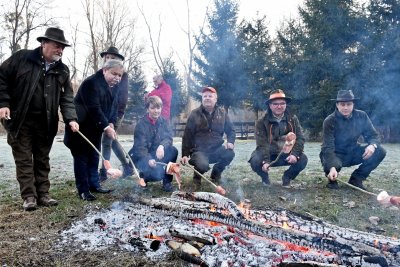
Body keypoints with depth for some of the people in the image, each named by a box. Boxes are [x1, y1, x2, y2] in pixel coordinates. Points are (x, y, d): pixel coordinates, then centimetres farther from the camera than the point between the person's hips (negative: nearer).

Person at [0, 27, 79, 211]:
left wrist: (71, 119, -15)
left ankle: (43, 194, 18)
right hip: (20, 121, -3)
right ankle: (29, 196, 8)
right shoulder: (22, 58, -4)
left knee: (42, 160, 10)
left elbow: (67, 98, 0)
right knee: (24, 159, 2)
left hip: (45, 124, 3)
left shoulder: (62, 70, 4)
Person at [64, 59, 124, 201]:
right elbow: (94, 108, -29)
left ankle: (94, 184, 26)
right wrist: (106, 127, -30)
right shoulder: (91, 83, -22)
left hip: (95, 128, 8)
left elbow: (113, 106, 6)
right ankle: (83, 190, 5)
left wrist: (111, 123, -11)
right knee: (81, 157, -2)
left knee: (94, 157, 15)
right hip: (81, 128, -8)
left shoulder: (114, 86, 5)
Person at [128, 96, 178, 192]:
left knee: (173, 151, -26)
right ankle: (144, 175, 8)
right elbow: (140, 147, -21)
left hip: (158, 154, 5)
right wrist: (148, 160, -40)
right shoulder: (141, 124, -15)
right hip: (143, 156, -4)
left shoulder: (164, 121, -1)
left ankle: (167, 181, -8)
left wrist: (162, 146, -36)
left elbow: (169, 138, -13)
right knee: (157, 174, -30)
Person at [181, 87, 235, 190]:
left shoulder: (222, 113, 8)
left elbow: (231, 130, 12)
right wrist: (185, 155, -5)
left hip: (216, 149, 3)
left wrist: (230, 141, -10)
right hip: (199, 150, -3)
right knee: (203, 165, -34)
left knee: (230, 154, -28)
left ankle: (216, 174, 6)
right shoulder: (195, 114, 1)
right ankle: (197, 177, 7)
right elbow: (187, 136, 1)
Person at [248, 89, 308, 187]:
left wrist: (295, 154, -27)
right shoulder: (262, 122, -10)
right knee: (255, 161, -31)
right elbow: (262, 144, -18)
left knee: (303, 159, -24)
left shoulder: (292, 119, -2)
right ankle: (265, 177, 6)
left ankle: (287, 176, 8)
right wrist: (266, 161, -33)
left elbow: (300, 138, -9)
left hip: (287, 154, 2)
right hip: (268, 154, -2)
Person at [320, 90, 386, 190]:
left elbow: (373, 135, -2)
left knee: (380, 151, -16)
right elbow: (328, 147, -27)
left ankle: (356, 179, 1)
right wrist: (332, 167, -43)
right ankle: (332, 178, 3)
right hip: (336, 155, -4)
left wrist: (372, 145, -28)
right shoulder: (330, 121, -21)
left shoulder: (361, 116, -8)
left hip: (353, 153, 5)